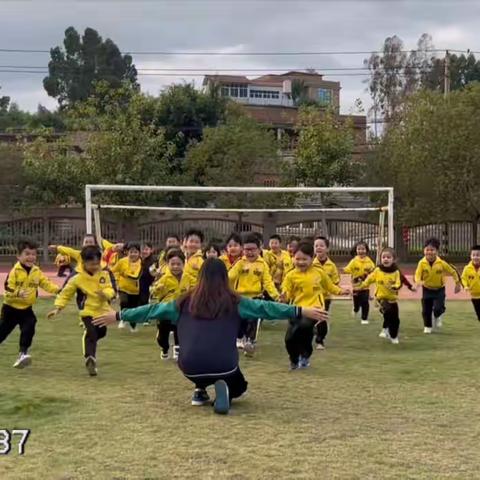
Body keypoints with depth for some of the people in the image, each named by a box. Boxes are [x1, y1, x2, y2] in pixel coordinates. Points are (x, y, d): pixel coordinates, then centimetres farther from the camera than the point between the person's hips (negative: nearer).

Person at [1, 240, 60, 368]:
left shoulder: (37, 272, -2)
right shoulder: (14, 271, -17)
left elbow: (47, 284, -1)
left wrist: (58, 290, -18)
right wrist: (18, 293, -38)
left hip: (26, 309, 3)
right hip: (10, 308, -3)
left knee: (28, 329, -17)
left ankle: (22, 353, -11)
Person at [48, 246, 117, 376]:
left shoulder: (106, 273, -7)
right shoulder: (77, 276, -12)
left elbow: (112, 289, -13)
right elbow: (66, 292, -4)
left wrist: (106, 294, -36)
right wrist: (58, 307, -10)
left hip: (103, 310, 4)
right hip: (87, 311, -4)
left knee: (100, 333, 20)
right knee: (91, 334, -22)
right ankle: (90, 359, -17)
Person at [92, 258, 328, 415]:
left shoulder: (185, 302, 12)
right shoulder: (234, 302, 7)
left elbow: (153, 310, 17)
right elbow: (266, 308, 3)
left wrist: (118, 316, 27)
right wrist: (302, 311, 4)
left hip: (190, 367, 4)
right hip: (223, 364, -3)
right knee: (239, 386, 28)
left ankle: (200, 391, 13)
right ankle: (223, 389, -6)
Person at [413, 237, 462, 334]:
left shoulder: (442, 263, -19)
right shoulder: (422, 263, -18)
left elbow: (453, 272, -7)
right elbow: (417, 275, -17)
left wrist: (458, 283, 0)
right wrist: (417, 281, -39)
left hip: (439, 289, -1)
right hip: (427, 289, 1)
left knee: (437, 309, -13)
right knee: (426, 310, 4)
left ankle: (438, 318, 23)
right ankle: (428, 326, 27)